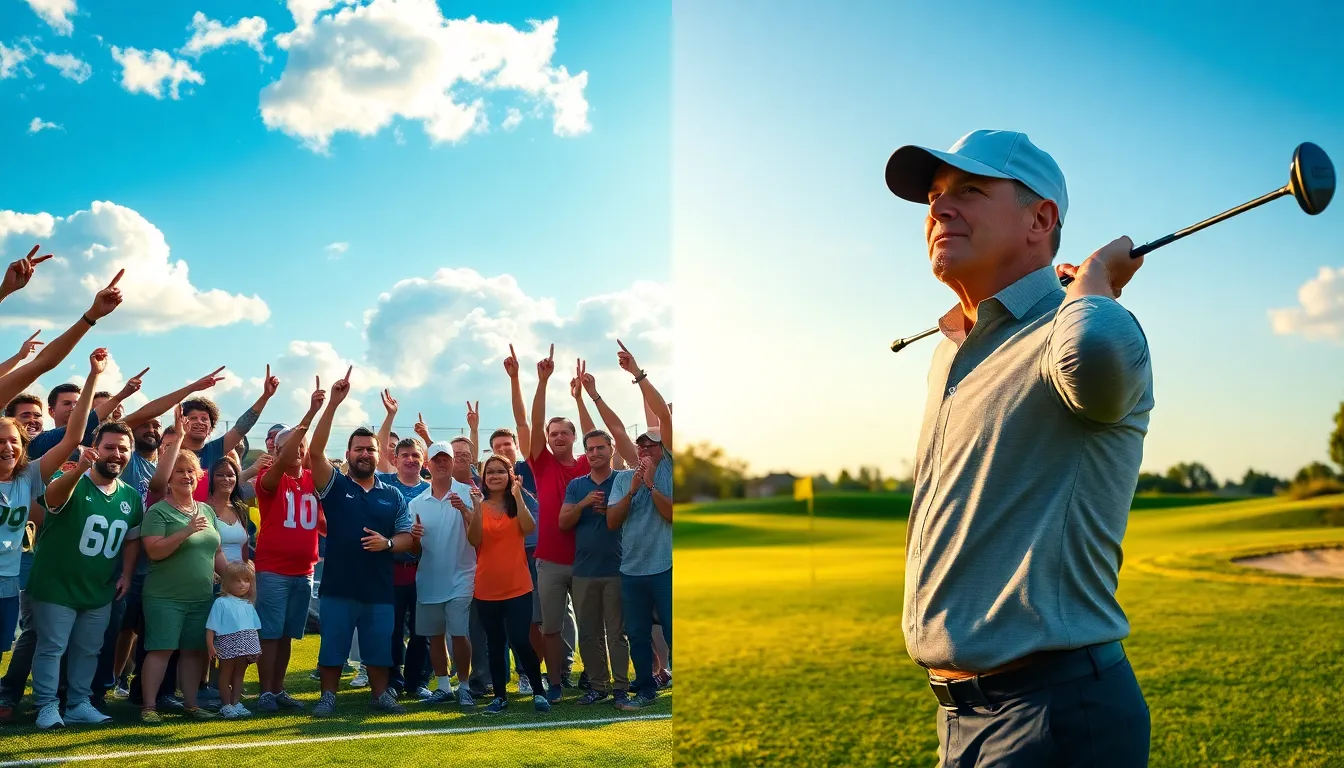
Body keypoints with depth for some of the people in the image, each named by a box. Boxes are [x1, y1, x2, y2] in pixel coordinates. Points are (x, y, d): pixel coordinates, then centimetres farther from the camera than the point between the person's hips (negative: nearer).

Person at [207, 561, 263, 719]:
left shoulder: (248, 605, 11)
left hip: (245, 646, 5)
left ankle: (236, 703, 18)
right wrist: (210, 645, -16)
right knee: (226, 674, 6)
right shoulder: (221, 603, -6)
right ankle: (227, 705, 13)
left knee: (239, 674, 11)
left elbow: (254, 627, 15)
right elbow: (211, 627, -9)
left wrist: (256, 647, 11)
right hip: (228, 644, -5)